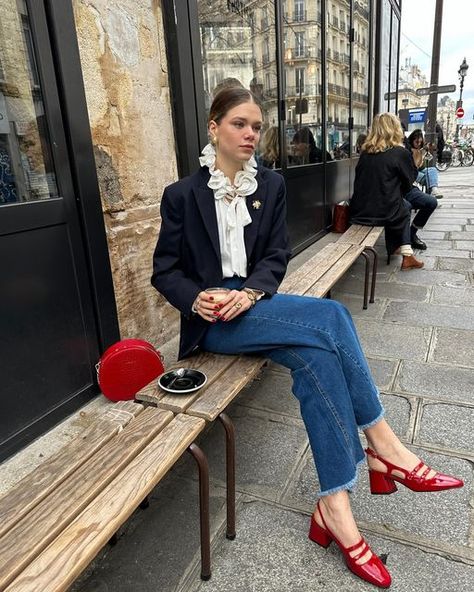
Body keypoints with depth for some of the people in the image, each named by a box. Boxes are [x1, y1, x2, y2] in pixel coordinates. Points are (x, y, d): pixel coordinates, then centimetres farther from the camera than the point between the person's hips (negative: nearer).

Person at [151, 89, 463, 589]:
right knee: (329, 315, -27)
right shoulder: (182, 195, -1)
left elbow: (276, 257, 4)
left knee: (314, 354, -29)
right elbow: (165, 272, 0)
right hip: (213, 319, -4)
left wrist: (251, 291, -16)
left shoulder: (271, 185, 9)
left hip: (254, 304, 4)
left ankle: (334, 504, -19)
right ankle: (382, 448, -14)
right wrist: (196, 299, -21)